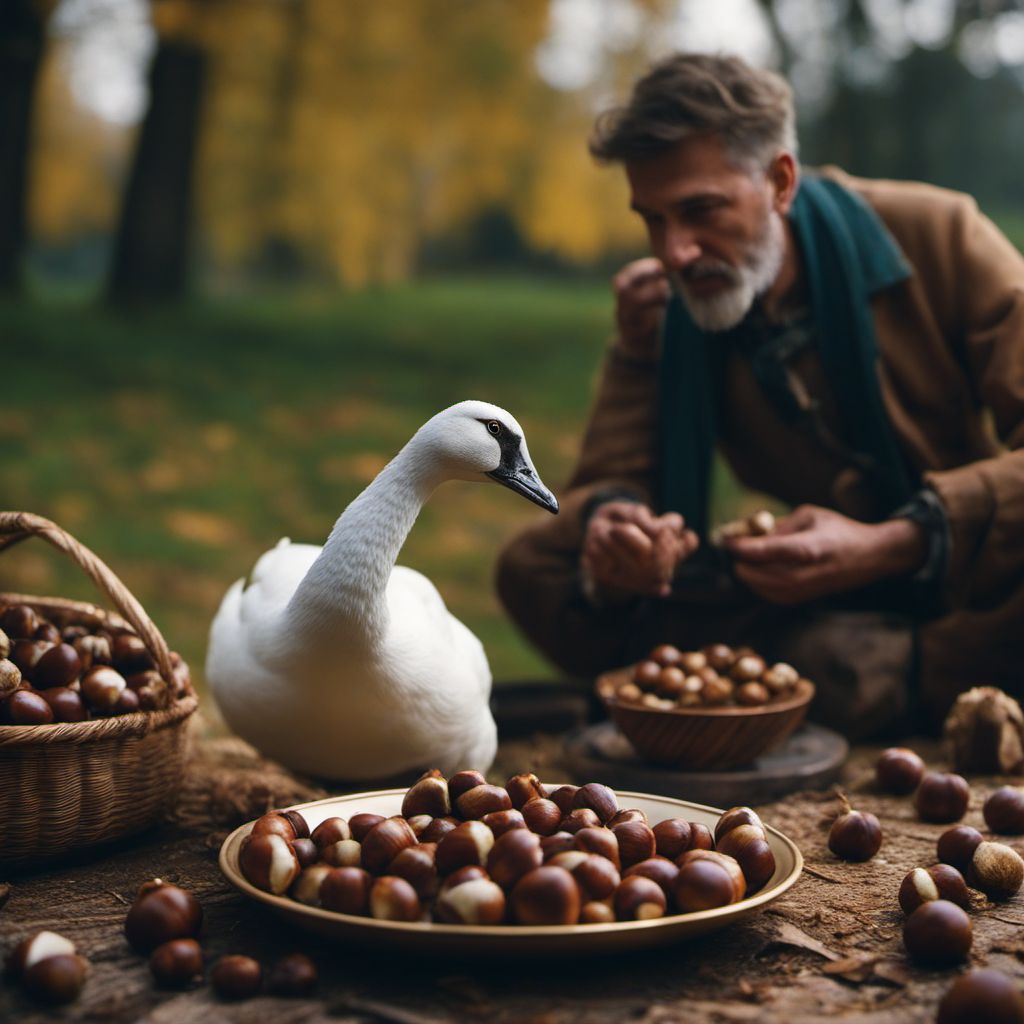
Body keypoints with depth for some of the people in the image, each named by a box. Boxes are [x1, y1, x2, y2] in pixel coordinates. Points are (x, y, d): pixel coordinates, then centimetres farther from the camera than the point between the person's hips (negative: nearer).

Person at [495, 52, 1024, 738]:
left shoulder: (936, 235, -8)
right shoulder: (670, 306, 1)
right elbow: (611, 480, -3)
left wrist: (893, 545, -28)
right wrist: (610, 527, -28)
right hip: (821, 601, 5)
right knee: (531, 569, -13)